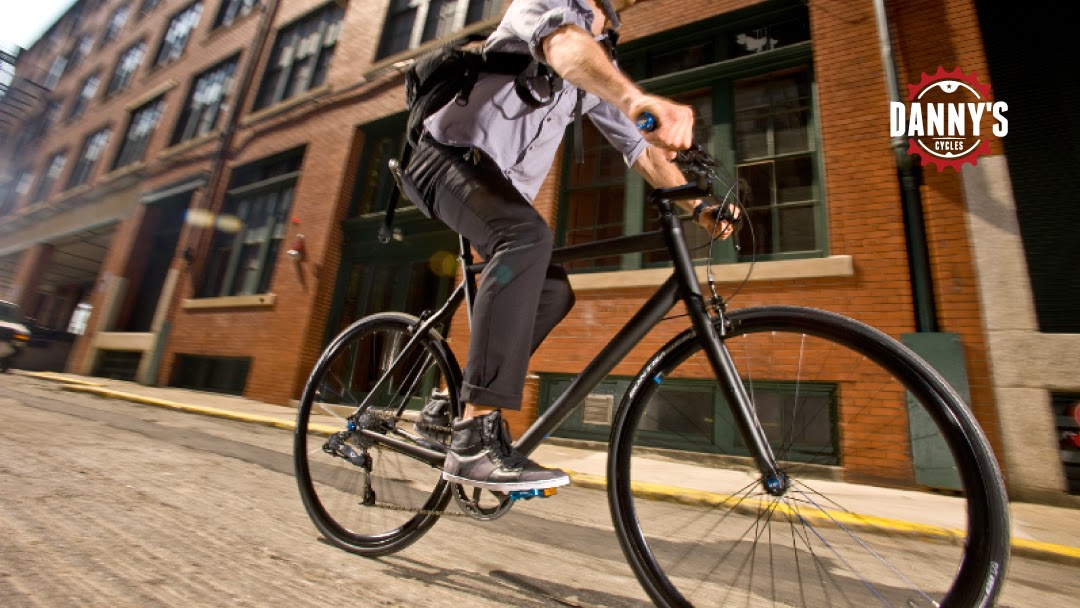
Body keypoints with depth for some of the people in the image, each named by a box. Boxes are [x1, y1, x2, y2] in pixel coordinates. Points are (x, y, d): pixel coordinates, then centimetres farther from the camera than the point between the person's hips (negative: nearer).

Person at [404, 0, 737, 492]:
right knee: (530, 236, -35)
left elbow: (640, 148, 13)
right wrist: (639, 99, -51)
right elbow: (563, 45, -30)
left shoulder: (599, 69, 18)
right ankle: (476, 439, -37)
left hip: (501, 182, 8)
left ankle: (452, 405, 4)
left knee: (554, 291, -2)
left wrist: (698, 207, 2)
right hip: (450, 155, -8)